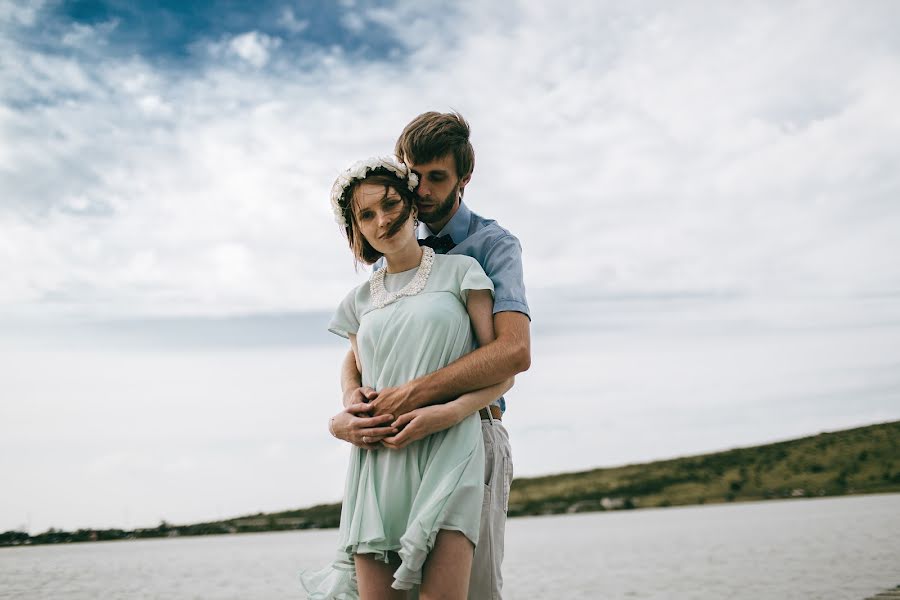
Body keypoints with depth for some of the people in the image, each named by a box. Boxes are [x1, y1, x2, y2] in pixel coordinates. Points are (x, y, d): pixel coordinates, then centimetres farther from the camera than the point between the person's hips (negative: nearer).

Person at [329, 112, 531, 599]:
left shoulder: (493, 244, -1)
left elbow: (515, 351, -18)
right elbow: (356, 351, 10)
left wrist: (411, 394, -25)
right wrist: (352, 399, -14)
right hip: (399, 443, 5)